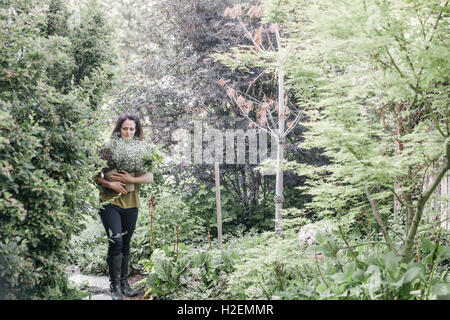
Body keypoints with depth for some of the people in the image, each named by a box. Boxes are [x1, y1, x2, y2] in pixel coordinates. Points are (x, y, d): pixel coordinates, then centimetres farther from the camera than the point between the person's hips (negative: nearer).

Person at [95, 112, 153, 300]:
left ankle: (124, 283, 22)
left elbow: (150, 177, -2)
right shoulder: (108, 148, 0)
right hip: (110, 202, -3)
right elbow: (96, 174, -1)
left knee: (126, 244, 11)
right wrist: (109, 184, -17)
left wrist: (130, 179, -16)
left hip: (131, 204, 3)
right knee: (116, 241, -12)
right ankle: (115, 286, -2)